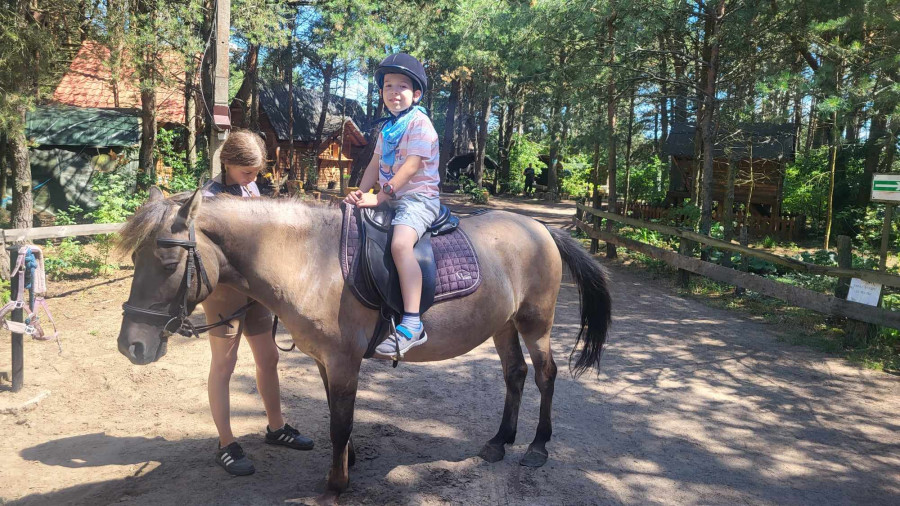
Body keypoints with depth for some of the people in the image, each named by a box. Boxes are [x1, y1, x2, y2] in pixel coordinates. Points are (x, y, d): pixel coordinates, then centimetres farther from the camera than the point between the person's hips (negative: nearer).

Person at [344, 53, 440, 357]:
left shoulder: (419, 123, -7)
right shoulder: (388, 128, 19)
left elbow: (411, 166, -18)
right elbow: (375, 165, 16)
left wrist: (380, 197, -24)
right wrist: (361, 193, -3)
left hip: (419, 197, -9)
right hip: (390, 199, 10)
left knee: (400, 243, -34)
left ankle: (412, 324, -37)